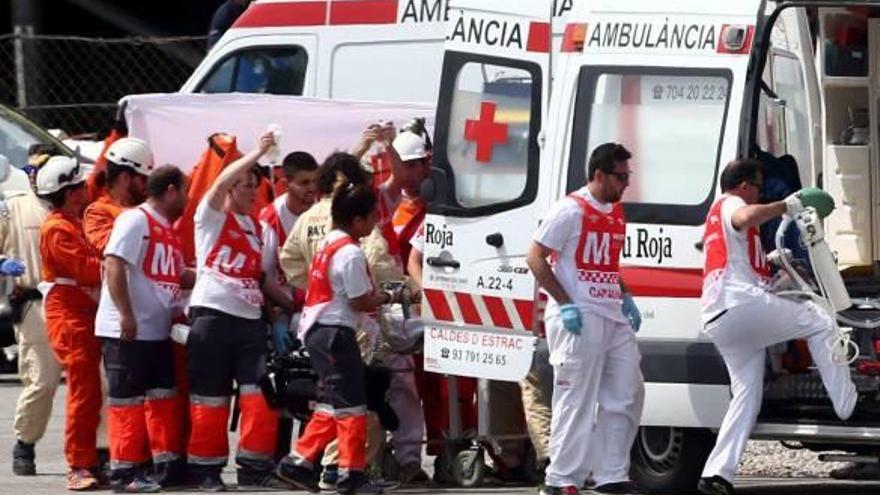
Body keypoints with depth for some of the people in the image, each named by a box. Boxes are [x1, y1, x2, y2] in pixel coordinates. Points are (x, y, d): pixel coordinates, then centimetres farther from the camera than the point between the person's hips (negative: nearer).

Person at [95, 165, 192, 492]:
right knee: (128, 401, -6)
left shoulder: (167, 230, 19)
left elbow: (180, 276, 24)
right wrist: (126, 315, -24)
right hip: (127, 331, -10)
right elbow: (114, 266, -20)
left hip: (157, 331, 10)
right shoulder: (135, 221, -11)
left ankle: (167, 465, 20)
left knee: (163, 397, 13)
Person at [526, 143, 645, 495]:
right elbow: (535, 258, -12)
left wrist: (626, 298, 15)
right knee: (576, 401, -8)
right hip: (579, 320, -9)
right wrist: (565, 304, -18)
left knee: (627, 395, 9)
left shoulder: (616, 213, 17)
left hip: (613, 318, 9)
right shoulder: (571, 210, -10)